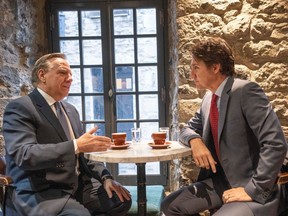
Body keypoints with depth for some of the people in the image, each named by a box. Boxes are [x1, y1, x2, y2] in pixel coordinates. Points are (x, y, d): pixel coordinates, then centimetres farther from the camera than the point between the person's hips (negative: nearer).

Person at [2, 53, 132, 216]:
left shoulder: (71, 110, 16)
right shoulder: (20, 108, -9)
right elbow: (23, 154, -23)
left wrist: (105, 177, 1)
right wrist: (75, 145, -31)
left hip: (78, 185, 8)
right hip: (39, 193, -7)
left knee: (122, 199, -6)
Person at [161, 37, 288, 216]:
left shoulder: (246, 91, -18)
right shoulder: (209, 98, 6)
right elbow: (189, 128, 18)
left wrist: (254, 190, -23)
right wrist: (195, 140, -6)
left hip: (252, 187, -7)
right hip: (221, 181, 8)